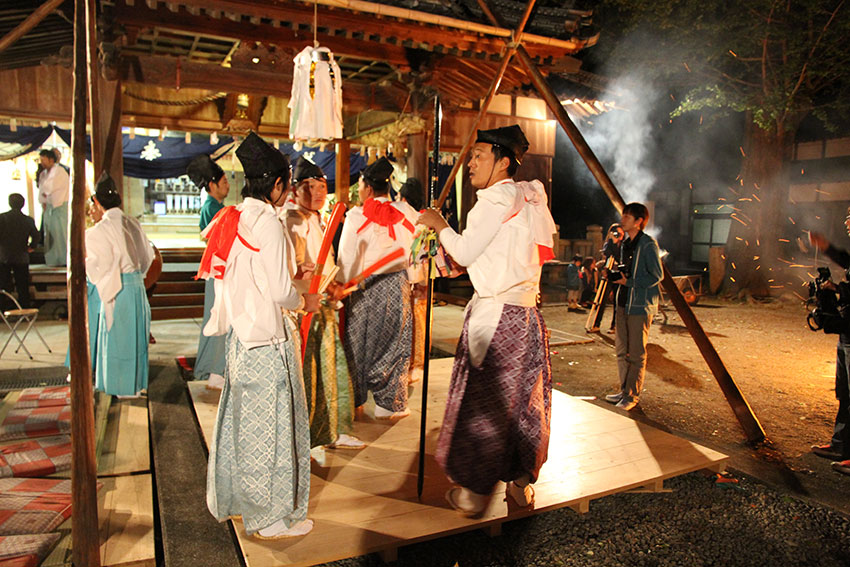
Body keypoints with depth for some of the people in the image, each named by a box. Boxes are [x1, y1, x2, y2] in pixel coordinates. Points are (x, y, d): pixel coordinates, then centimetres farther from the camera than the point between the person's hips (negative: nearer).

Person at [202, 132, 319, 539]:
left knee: (242, 417, 20)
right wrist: (305, 301, -1)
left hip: (239, 334, 9)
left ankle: (234, 499, 37)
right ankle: (271, 517, 18)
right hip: (267, 340, -9)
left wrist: (289, 270, 19)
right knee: (270, 423, 3)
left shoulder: (231, 219, 8)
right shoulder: (267, 222, -17)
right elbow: (280, 292, -21)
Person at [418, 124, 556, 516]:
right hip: (525, 312, 8)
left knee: (481, 400, 2)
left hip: (494, 314, -8)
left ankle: (473, 492, 14)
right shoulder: (529, 197, 14)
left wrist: (440, 224, 4)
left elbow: (464, 252, -11)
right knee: (523, 397, 15)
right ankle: (521, 483, 28)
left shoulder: (497, 198, -11)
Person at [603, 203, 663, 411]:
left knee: (636, 354, -1)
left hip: (640, 306, -8)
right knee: (622, 350, 13)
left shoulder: (648, 244, -11)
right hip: (624, 303, 8)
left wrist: (628, 282, -16)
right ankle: (624, 390, 24)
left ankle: (632, 396, 8)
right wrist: (614, 274, 4)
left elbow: (657, 276, -14)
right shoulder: (626, 244, 14)